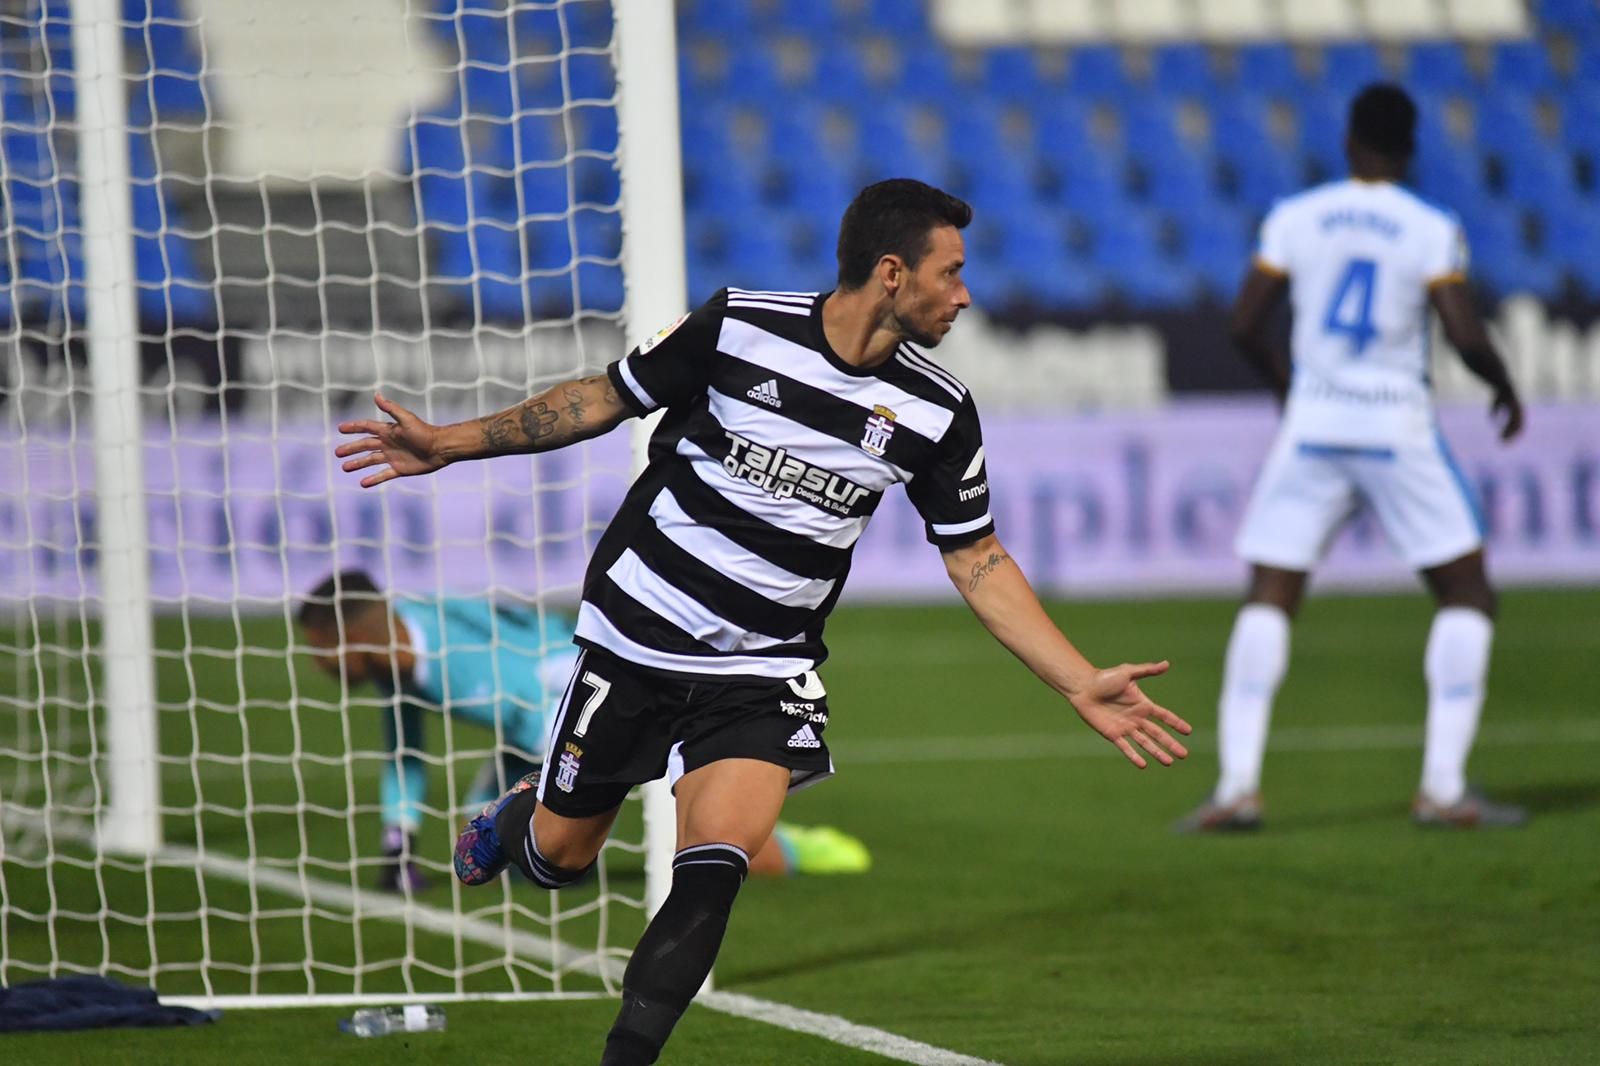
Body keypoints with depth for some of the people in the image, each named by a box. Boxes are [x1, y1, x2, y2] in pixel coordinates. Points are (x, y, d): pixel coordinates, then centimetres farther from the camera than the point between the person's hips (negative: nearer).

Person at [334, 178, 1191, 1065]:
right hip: (634, 636, -1)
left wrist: (1084, 687, -3)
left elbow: (979, 563, 3)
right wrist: (449, 444, -2)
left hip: (760, 675, 1)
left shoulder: (937, 412, -6)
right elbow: (605, 399, 0)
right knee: (558, 856, 11)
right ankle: (513, 821, 47)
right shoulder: (739, 326, -13)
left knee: (714, 870, -22)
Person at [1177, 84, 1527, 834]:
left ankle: (1237, 784, -5)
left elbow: (1244, 327, 1)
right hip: (1399, 429, -2)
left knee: (1268, 601, 8)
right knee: (1467, 595, 9)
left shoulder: (1294, 218, 1)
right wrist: (1505, 387, 7)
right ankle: (1443, 787, -1)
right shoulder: (1431, 230, -5)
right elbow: (1466, 336, -13)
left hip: (1312, 425, 2)